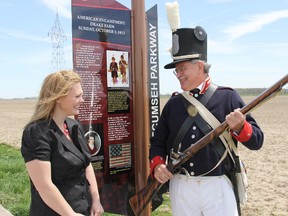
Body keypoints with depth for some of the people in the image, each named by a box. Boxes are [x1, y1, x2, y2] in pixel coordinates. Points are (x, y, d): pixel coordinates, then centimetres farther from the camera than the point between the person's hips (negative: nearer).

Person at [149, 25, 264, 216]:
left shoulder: (227, 97, -3)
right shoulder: (173, 103, 7)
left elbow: (257, 141, -3)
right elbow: (158, 141, 13)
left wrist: (240, 127, -22)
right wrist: (157, 165, -5)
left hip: (218, 186, -3)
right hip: (180, 187, 3)